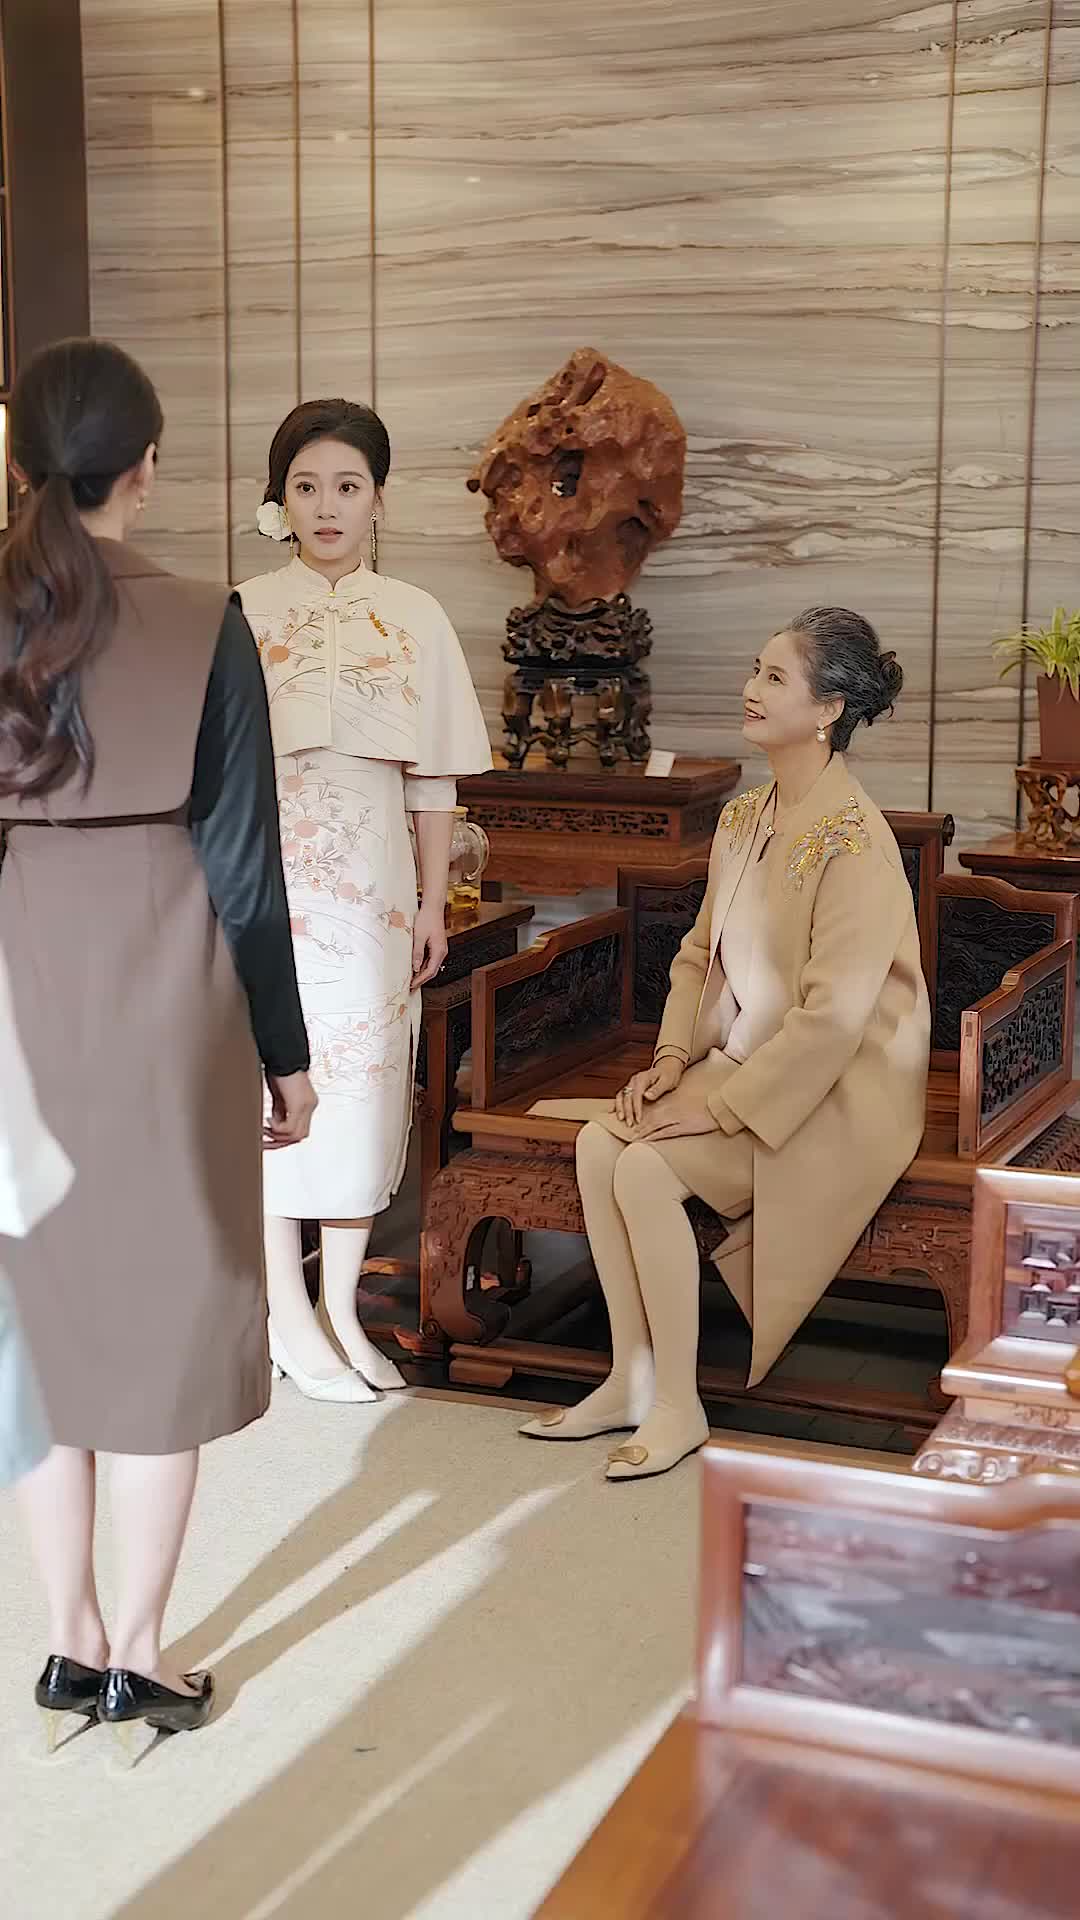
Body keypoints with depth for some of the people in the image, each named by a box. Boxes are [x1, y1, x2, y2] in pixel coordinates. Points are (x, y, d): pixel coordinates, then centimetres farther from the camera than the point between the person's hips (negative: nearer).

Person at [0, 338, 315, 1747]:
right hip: (161, 1002, -3)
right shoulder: (204, 628, -9)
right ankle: (137, 1657, 15)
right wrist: (285, 1050, 1)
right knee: (163, 1316, 8)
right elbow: (242, 865, -7)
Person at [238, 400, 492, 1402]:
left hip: (372, 886, 2)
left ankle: (341, 1309, 18)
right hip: (268, 879, -2)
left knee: (362, 1084, 6)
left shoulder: (416, 620, 6)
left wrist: (433, 901, 4)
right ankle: (291, 1317, 13)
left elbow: (432, 779, 7)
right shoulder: (244, 615, -1)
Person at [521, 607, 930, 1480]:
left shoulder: (853, 841, -19)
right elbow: (700, 955, 15)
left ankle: (679, 1405, -9)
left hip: (839, 1092, -8)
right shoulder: (744, 819, 8)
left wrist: (722, 1105, -21)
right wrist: (675, 1057, -1)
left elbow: (834, 1013, -23)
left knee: (646, 1165, -24)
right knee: (598, 1140, -13)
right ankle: (630, 1381, -4)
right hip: (745, 1065, 8)